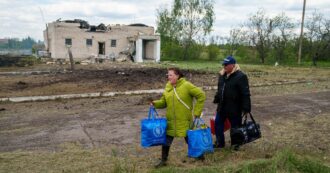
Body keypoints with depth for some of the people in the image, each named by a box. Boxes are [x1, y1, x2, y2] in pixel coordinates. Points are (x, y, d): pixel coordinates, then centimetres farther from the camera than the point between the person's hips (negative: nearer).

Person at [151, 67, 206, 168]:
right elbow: (164, 102, 11)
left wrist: (196, 112, -12)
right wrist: (156, 103, -10)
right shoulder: (168, 87, 4)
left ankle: (200, 156, 34)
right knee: (166, 140, 6)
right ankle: (163, 160, 22)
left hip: (185, 121, -4)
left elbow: (201, 95, -12)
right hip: (171, 121, 5)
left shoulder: (186, 85, -13)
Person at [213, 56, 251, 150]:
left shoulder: (240, 76, -16)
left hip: (234, 107, -7)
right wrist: (216, 99, 22)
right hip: (222, 106, 7)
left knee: (235, 125, 10)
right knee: (218, 123, 14)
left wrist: (246, 108, -19)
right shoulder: (222, 75, 7)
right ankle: (219, 142, 30)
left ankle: (235, 143, 30)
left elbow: (245, 94, -18)